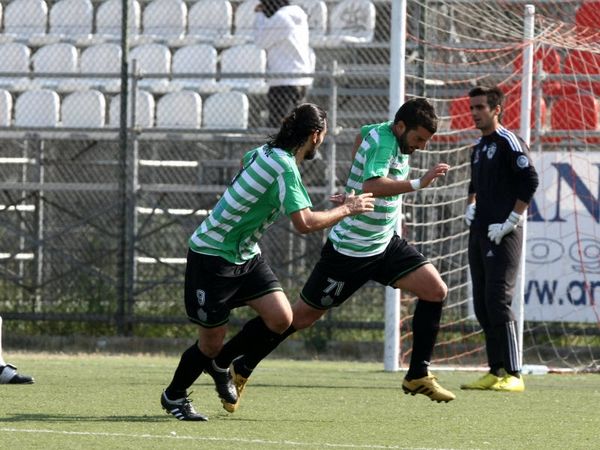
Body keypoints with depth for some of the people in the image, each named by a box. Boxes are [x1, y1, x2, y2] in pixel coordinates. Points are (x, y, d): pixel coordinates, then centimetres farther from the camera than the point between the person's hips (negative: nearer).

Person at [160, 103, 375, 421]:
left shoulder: (266, 151, 2)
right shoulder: (285, 168, -26)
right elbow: (305, 223, -32)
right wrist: (346, 209, -18)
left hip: (244, 254, 9)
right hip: (212, 256, -9)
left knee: (280, 318, -4)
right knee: (212, 341, 2)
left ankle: (220, 365, 20)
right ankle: (173, 396, 28)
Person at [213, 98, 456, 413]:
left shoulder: (384, 132, 3)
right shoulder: (383, 142, -24)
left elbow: (363, 133, 26)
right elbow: (371, 186, -42)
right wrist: (419, 183, -47)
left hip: (384, 245, 9)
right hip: (350, 252, -9)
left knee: (435, 290, -6)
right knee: (303, 316, 0)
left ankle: (418, 375, 0)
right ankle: (239, 367, 16)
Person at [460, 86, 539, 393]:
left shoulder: (509, 142, -8)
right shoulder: (478, 148, 17)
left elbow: (530, 180, -15)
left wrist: (510, 222, -17)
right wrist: (470, 206, 11)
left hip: (502, 236, -9)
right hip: (479, 234, 9)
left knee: (498, 302, -14)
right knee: (482, 306, 8)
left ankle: (513, 375, -13)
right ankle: (496, 371, 13)